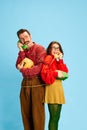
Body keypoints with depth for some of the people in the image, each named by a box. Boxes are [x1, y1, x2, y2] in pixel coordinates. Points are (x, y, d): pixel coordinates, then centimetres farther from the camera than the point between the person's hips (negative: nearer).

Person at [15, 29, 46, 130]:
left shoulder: (39, 49, -3)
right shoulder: (22, 51, 15)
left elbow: (40, 67, -13)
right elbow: (18, 66, 1)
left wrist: (23, 70, -6)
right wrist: (22, 51, -5)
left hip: (37, 83, -5)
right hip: (25, 83, 5)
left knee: (37, 112, -3)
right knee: (25, 112, 7)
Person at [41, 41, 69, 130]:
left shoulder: (57, 60, 19)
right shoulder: (49, 58, -5)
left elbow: (65, 72, 4)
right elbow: (44, 72, -19)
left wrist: (60, 60, -2)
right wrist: (56, 73, -13)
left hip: (59, 87, 9)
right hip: (52, 87, -8)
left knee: (57, 117, 11)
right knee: (53, 117, -8)